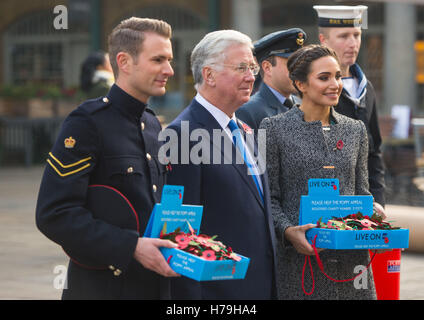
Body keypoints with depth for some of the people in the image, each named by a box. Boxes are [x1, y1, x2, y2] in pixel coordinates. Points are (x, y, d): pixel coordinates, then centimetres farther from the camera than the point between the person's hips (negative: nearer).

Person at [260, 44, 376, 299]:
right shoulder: (274, 128, -1)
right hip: (299, 260, -3)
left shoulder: (355, 130, 12)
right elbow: (269, 197, -2)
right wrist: (288, 231, -18)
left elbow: (362, 193, 15)